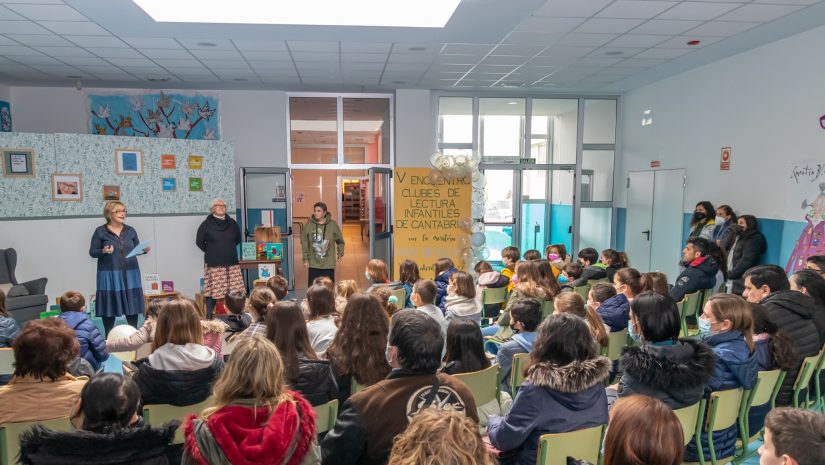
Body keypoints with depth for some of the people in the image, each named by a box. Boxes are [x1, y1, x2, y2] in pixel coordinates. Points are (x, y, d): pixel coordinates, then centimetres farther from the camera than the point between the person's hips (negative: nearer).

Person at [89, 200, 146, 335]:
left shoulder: (130, 230, 8)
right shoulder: (100, 231, -3)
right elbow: (92, 252, -2)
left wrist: (144, 249, -8)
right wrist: (103, 251, -21)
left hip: (130, 274, 3)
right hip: (110, 274, -3)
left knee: (132, 304, 6)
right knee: (109, 305, 1)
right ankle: (109, 337, 13)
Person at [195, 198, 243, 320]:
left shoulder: (232, 223, 8)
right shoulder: (206, 224, -2)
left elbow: (238, 239, 22)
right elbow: (199, 242, 5)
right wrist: (211, 251, 9)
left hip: (232, 263, 3)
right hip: (214, 264, -3)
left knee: (235, 292, -1)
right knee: (212, 291, -4)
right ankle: (209, 317, 7)